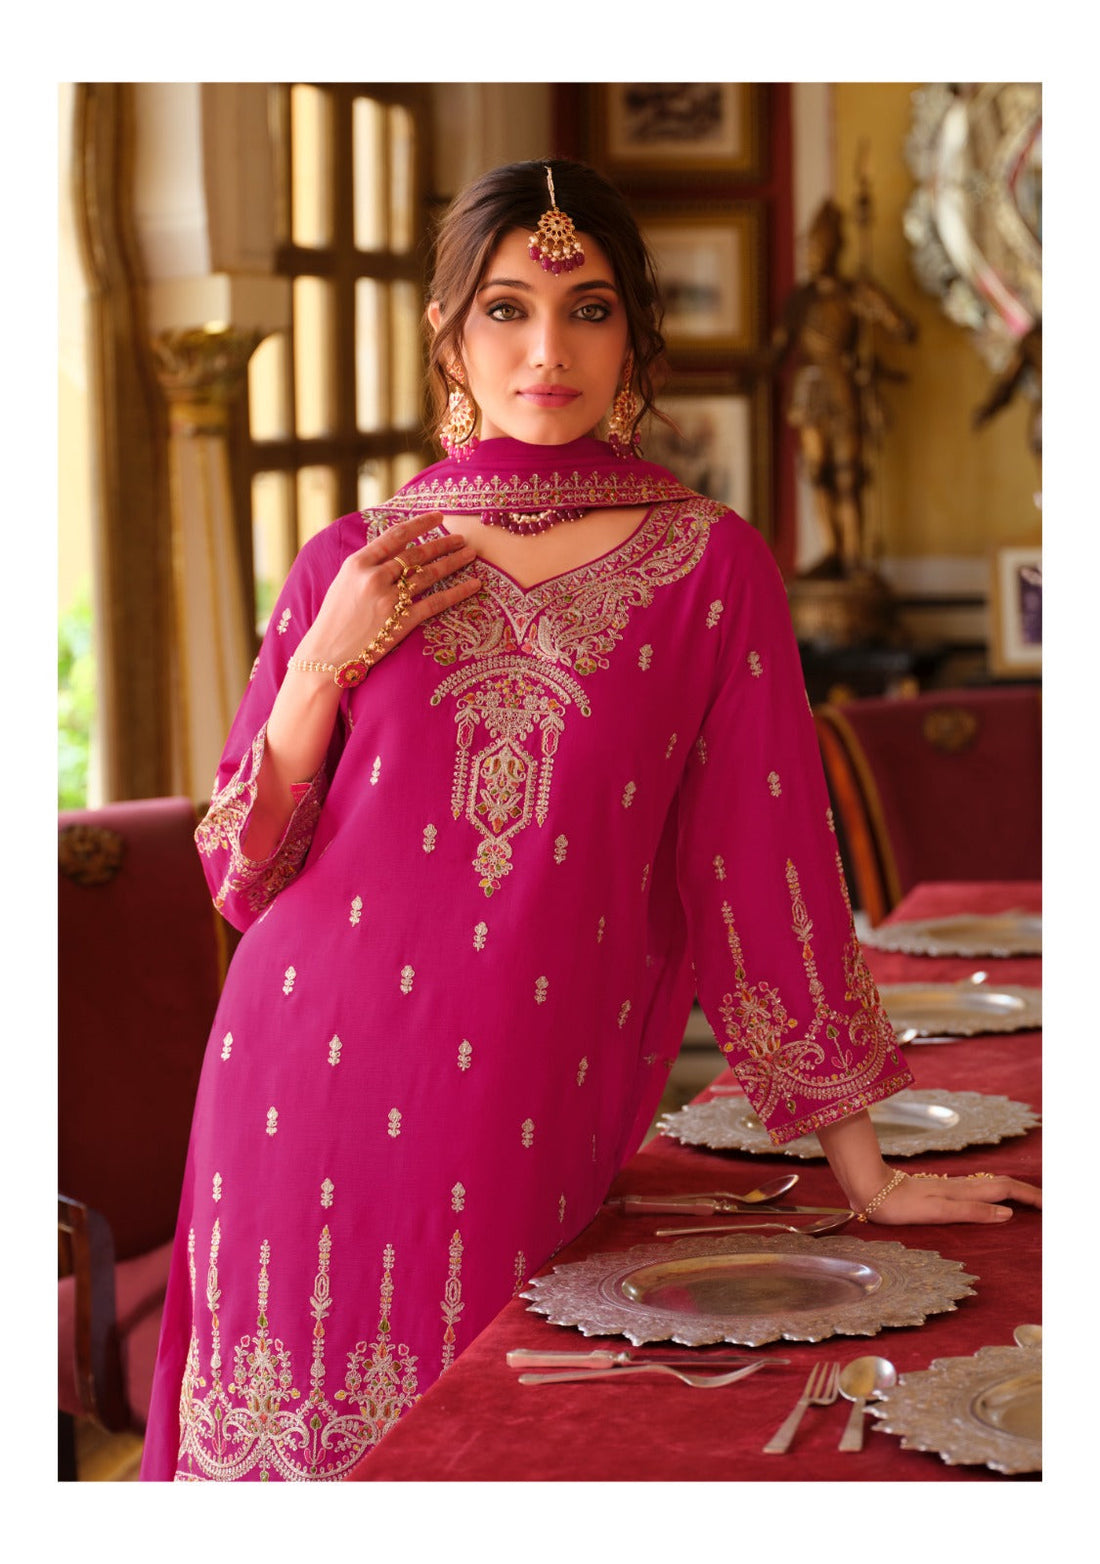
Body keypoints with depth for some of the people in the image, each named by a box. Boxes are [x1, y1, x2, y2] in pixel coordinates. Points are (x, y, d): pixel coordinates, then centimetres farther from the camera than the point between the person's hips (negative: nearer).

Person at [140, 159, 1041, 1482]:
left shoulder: (710, 566, 0)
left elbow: (770, 865, 1)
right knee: (302, 1434, 8)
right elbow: (244, 875, 6)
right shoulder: (353, 565, 5)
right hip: (313, 1100, 1)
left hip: (536, 1122, -1)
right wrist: (322, 667, -8)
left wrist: (862, 1170, 0)